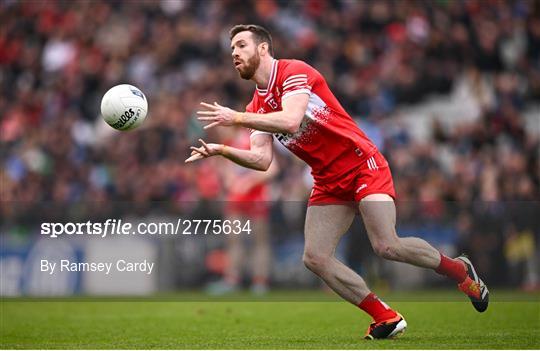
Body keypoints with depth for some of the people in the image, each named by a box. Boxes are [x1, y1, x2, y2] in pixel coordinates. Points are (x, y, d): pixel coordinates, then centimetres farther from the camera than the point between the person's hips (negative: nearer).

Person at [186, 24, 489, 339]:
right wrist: (221, 150, -15)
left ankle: (460, 271, 4)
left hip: (362, 165, -8)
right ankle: (387, 318, 1)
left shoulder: (294, 71, -12)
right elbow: (262, 159, 0)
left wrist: (235, 118, -27)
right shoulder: (257, 107, 11)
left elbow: (290, 121, -29)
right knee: (315, 258, -8)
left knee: (387, 246, -22)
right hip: (329, 182, 8)